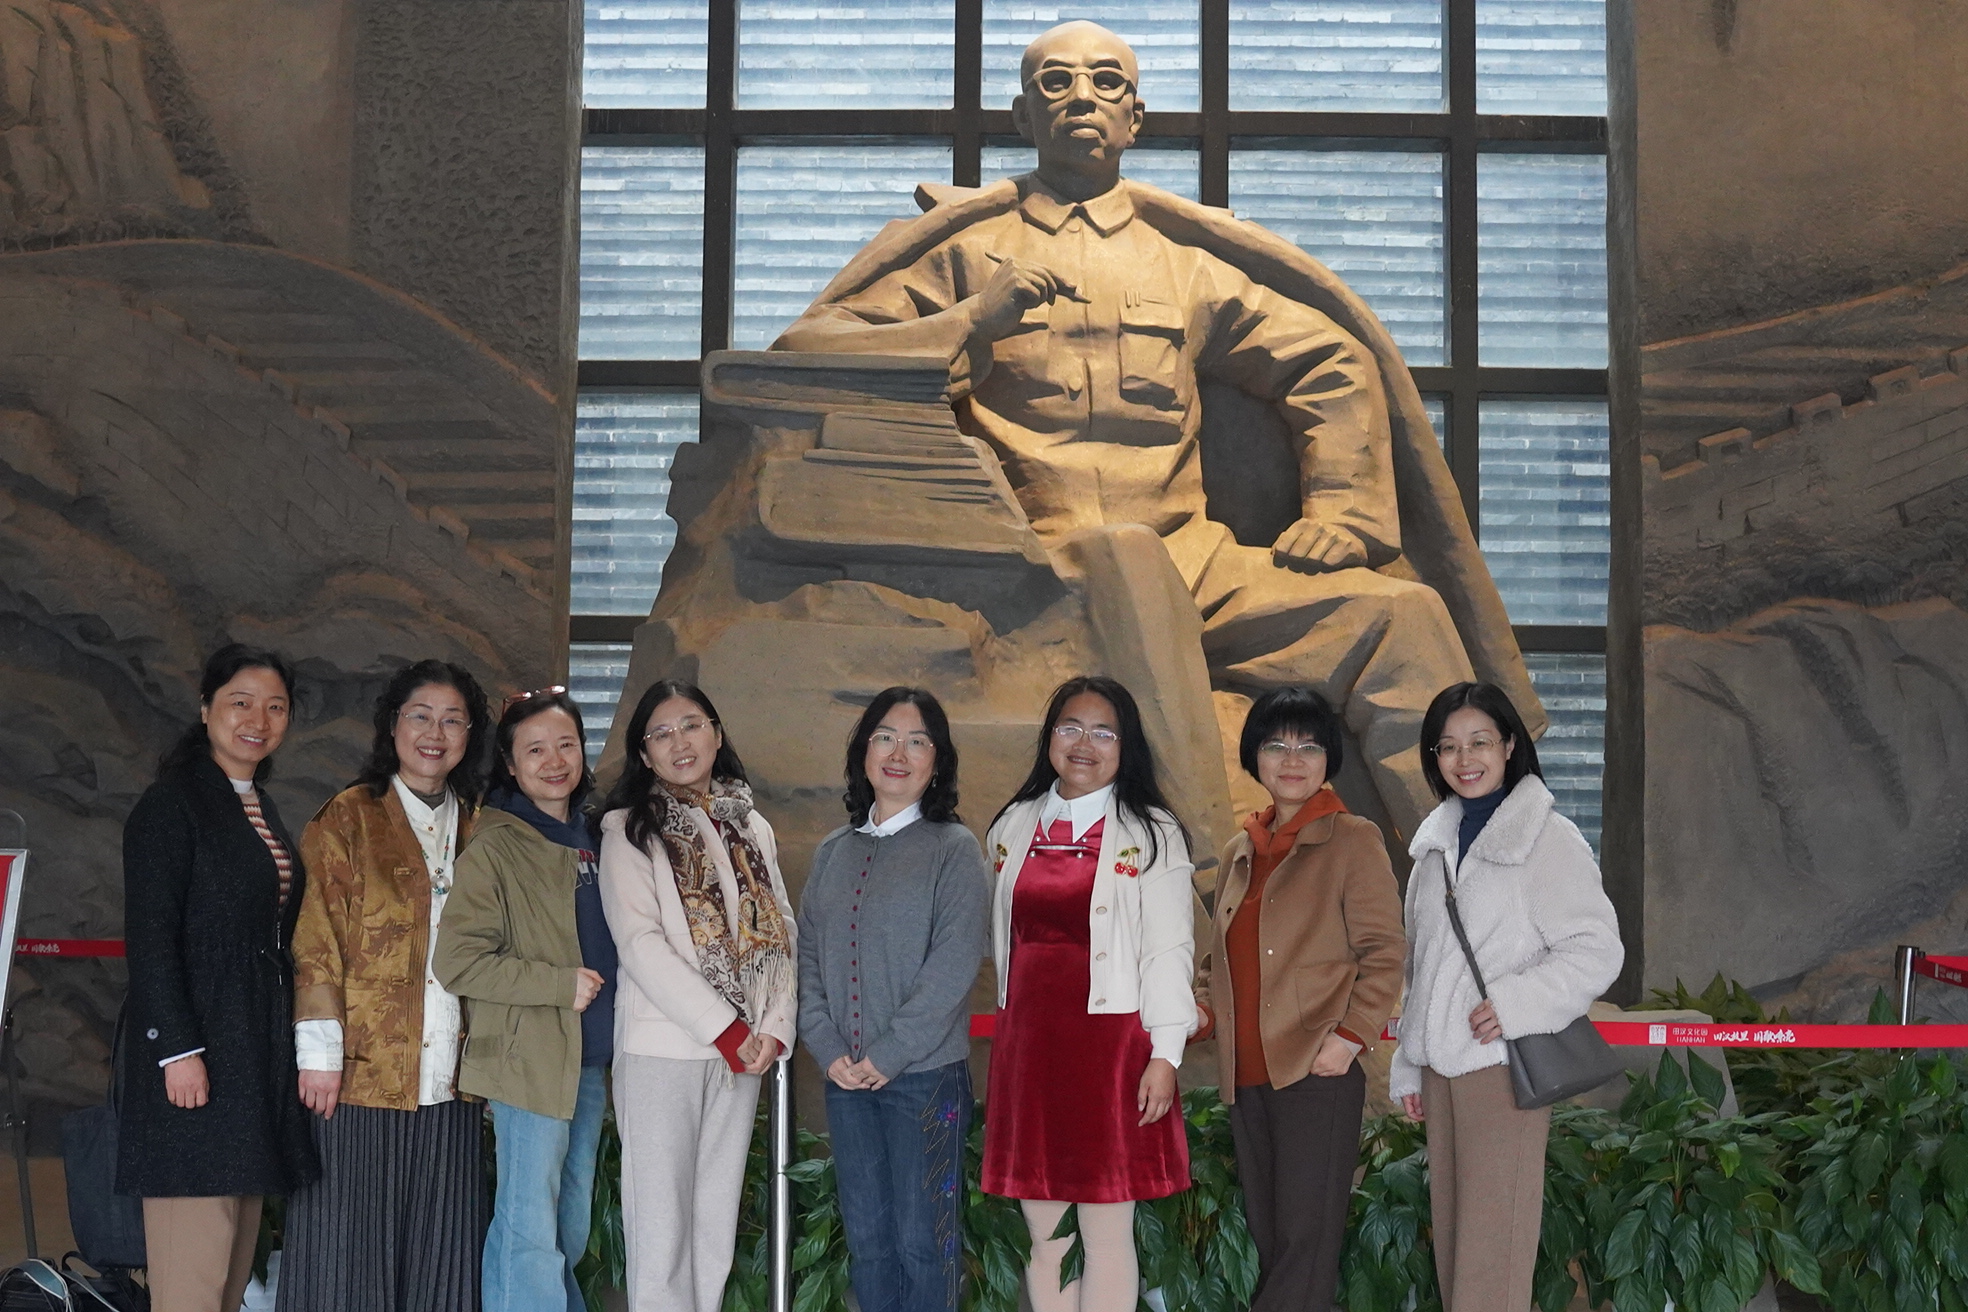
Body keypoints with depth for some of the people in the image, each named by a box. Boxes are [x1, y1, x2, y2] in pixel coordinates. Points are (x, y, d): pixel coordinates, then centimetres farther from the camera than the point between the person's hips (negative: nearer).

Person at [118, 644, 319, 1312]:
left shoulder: (262, 808, 17)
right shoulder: (172, 803, -7)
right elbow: (149, 936, -13)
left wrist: (296, 1046, 13)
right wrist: (177, 1049, -19)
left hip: (259, 1050, 8)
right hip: (197, 1044, -8)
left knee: (236, 1255, 7)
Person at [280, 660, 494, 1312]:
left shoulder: (476, 828, 14)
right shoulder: (348, 817, 1)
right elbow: (316, 940, -4)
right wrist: (320, 1051, -11)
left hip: (447, 1079, 4)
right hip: (362, 1072, -4)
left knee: (438, 1252, 6)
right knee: (349, 1240, 0)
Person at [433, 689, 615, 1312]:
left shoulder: (592, 838, 12)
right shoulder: (494, 850, -9)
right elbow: (455, 962, -15)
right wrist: (562, 984, -16)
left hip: (591, 1059, 7)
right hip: (529, 1059, -7)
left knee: (572, 1230, 15)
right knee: (531, 1233, -5)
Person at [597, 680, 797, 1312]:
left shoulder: (752, 829, 15)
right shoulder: (629, 830, 0)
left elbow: (780, 934, 11)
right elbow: (640, 944, -11)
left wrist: (775, 1027, -5)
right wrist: (726, 1029, -14)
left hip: (742, 1051, 5)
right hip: (663, 1048, -4)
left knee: (716, 1232, 7)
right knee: (660, 1235, -4)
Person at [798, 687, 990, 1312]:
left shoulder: (954, 848, -4)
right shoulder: (833, 851, 11)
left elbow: (954, 964, -13)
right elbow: (807, 956, 8)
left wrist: (888, 1054, -15)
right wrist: (828, 1049, -5)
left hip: (925, 1073, -4)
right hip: (845, 1075, 5)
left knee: (922, 1238, 1)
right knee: (866, 1235, 11)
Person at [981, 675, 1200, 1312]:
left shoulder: (1150, 834, 0)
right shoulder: (1012, 827, 13)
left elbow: (1170, 949, -5)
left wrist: (1164, 1054, -12)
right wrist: (1016, 1024, 10)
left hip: (1111, 1042, -4)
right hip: (1027, 1043, 4)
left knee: (1107, 1235, 0)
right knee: (1044, 1236, 8)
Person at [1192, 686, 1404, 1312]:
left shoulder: (1353, 840, -2)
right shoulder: (1241, 851, 17)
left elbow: (1384, 953, -7)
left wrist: (1351, 1036, -17)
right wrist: (1196, 998, 5)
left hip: (1317, 1072, -7)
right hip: (1247, 1074, 7)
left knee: (1305, 1242, -7)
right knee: (1266, 1237, 11)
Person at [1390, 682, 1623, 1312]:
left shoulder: (1548, 838, -8)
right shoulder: (1437, 840, 13)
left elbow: (1598, 949, -11)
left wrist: (1516, 1004, -21)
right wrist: (1409, 1063, 19)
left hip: (1505, 1065, -7)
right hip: (1441, 1064, 7)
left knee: (1494, 1243, -7)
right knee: (1450, 1235, 10)